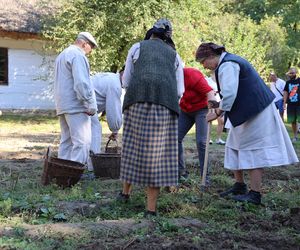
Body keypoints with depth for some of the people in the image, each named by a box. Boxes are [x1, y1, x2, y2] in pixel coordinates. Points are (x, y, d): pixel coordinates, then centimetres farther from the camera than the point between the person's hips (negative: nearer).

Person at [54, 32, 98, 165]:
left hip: (63, 106, 10)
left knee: (66, 141, 12)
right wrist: (91, 105, -17)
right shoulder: (78, 55, -11)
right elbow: (81, 83, -20)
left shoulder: (62, 55, 22)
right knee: (82, 142, -11)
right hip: (76, 106, -10)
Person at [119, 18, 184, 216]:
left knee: (134, 145, 15)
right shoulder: (174, 55, 24)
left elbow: (126, 81, 19)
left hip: (138, 100, 0)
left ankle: (126, 191, 31)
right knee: (158, 151, 2)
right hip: (166, 103, 1)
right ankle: (151, 207, 2)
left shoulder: (137, 47, 20)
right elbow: (180, 91, 17)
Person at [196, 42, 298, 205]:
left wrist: (218, 112, -14)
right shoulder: (229, 61, 16)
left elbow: (229, 94, -25)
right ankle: (239, 186, 24)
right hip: (247, 111, 11)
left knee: (252, 149, -6)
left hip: (254, 112, -11)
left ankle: (255, 194, -1)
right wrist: (218, 104, 9)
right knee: (236, 147, 14)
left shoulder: (227, 65, -17)